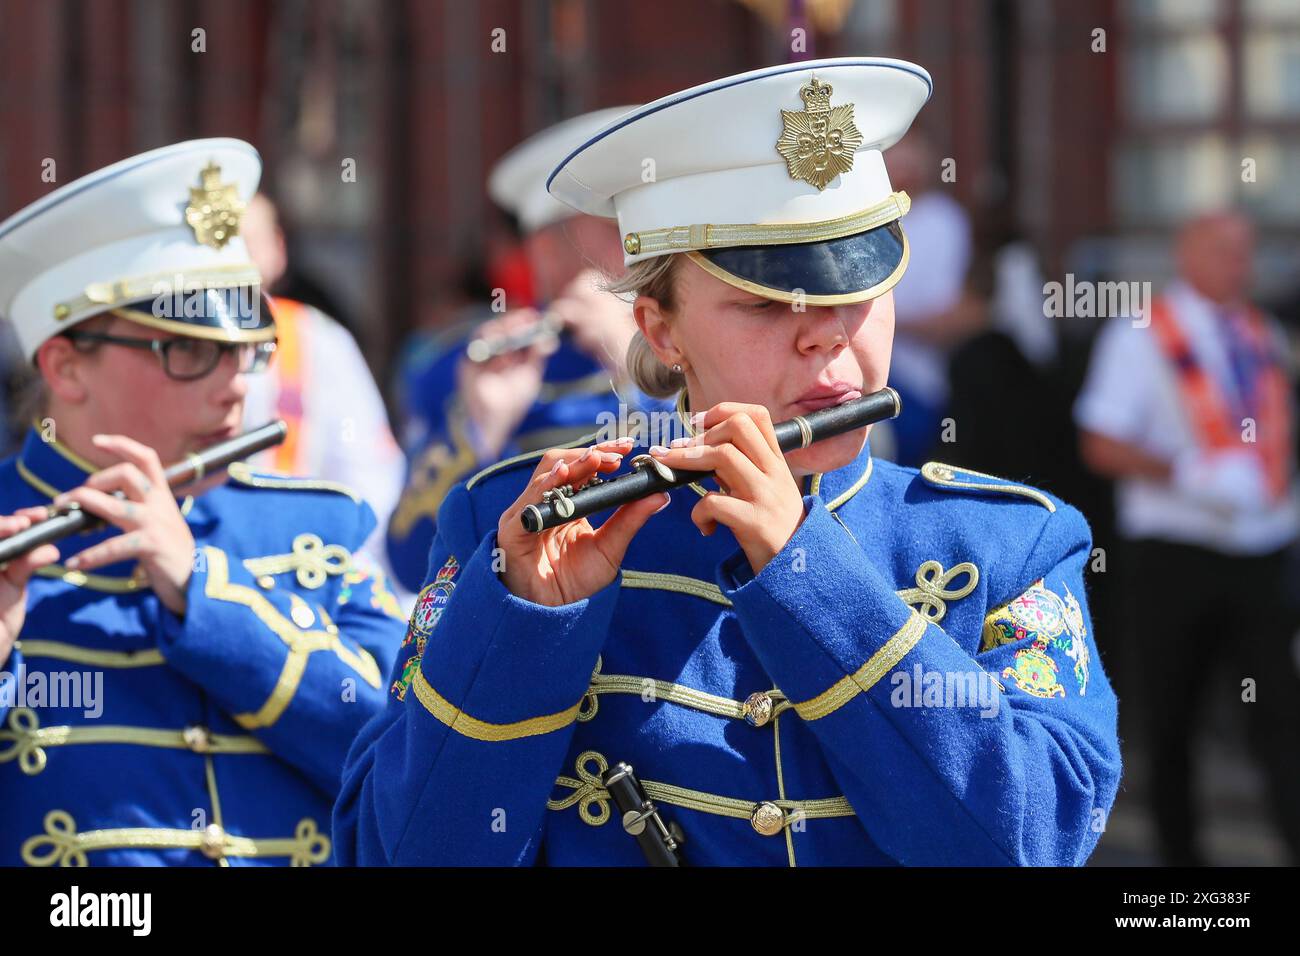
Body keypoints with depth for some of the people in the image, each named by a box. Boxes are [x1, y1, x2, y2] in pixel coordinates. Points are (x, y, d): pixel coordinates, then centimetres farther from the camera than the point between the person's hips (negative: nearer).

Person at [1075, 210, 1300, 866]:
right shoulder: (1141, 336, -3)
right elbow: (1102, 446, -9)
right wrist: (1189, 474, -20)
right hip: (1176, 556, -3)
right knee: (1170, 722, 6)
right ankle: (1179, 855, 18)